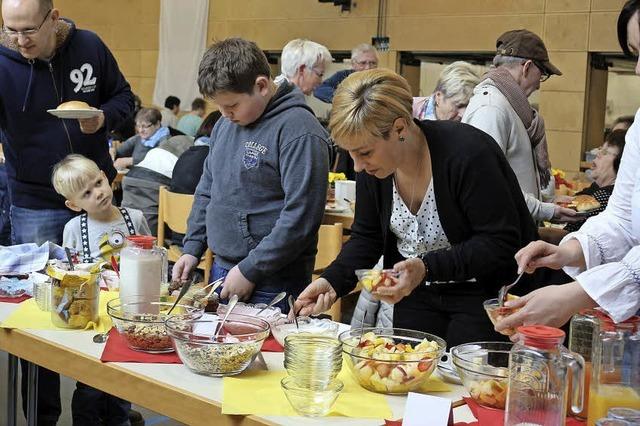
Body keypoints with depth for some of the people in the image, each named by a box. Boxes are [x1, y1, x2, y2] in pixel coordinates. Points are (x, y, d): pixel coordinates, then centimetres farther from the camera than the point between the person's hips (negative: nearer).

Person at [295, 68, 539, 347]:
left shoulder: (468, 153, -27)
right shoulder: (371, 168, -7)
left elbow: (501, 244, -24)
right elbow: (366, 238, 4)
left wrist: (428, 267, -33)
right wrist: (332, 281, -13)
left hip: (483, 293, -5)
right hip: (416, 292, 6)